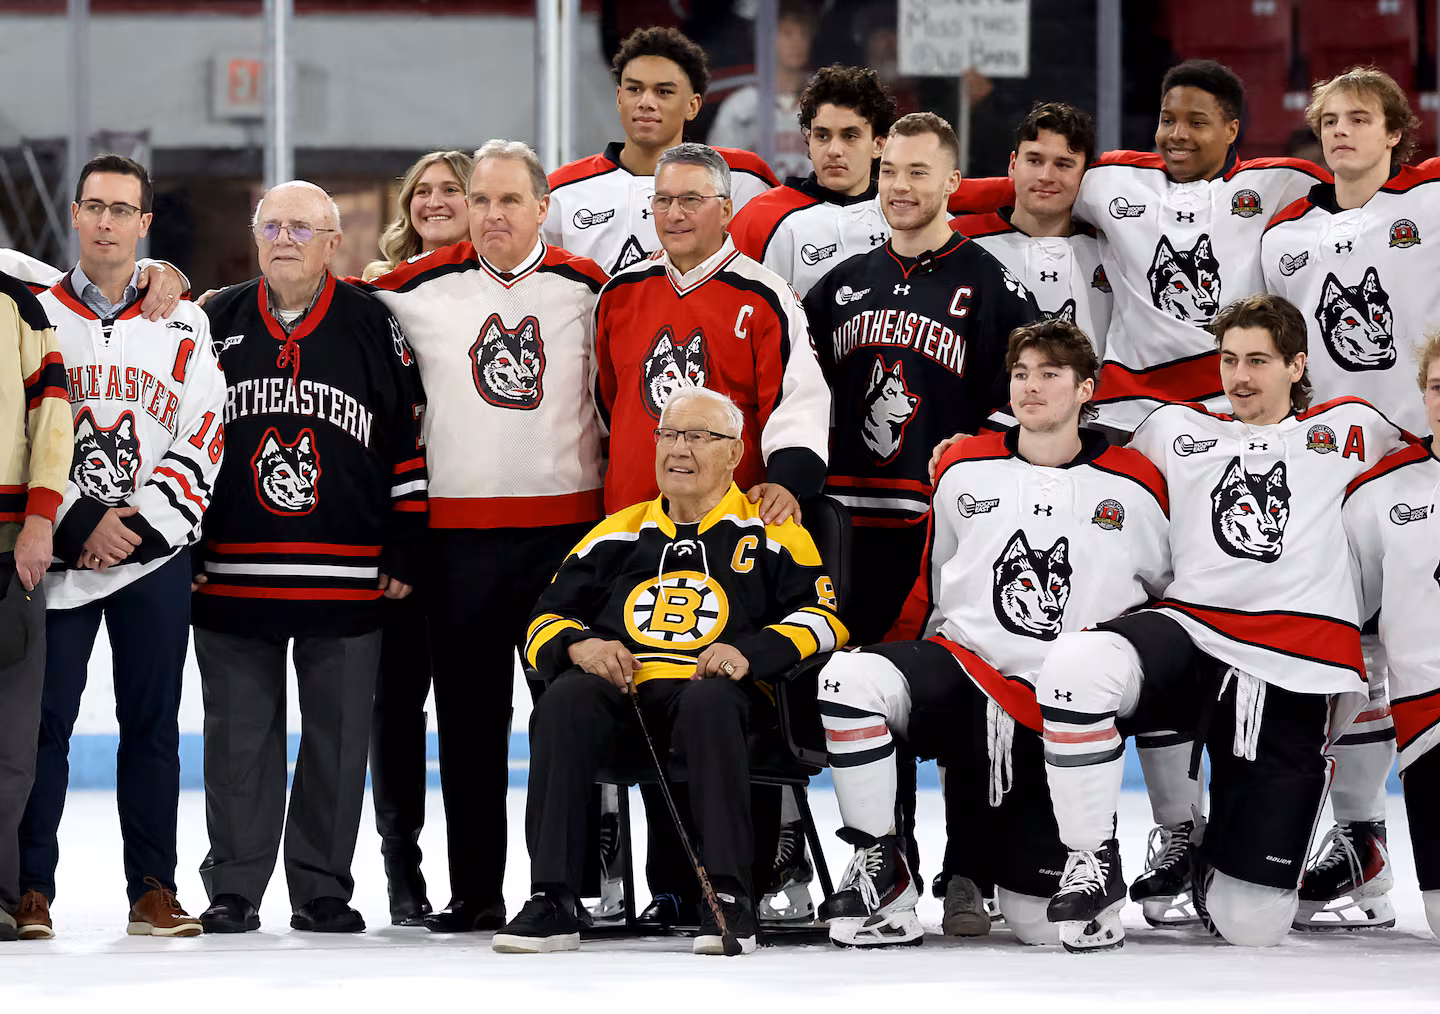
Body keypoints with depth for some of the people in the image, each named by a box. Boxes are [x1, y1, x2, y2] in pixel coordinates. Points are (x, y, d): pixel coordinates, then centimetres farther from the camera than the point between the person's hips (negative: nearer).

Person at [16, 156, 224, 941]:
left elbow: (201, 443, 3)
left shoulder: (182, 328, 9)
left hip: (155, 553, 1)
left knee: (152, 722, 2)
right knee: (43, 720, -4)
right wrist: (81, 521, -11)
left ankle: (153, 891, 7)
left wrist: (137, 524, -9)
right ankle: (31, 889, 1)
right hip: (57, 552, -1)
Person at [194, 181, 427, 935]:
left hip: (349, 582, -1)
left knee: (338, 737, 4)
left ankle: (322, 889, 12)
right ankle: (233, 891, 10)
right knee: (239, 738, 3)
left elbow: (410, 442, 3)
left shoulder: (373, 326, 2)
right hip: (231, 576, 1)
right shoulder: (217, 322, 7)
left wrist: (403, 550, -1)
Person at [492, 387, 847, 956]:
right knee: (565, 702, -31)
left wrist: (752, 652, -18)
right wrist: (577, 645, -5)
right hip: (622, 693, 3)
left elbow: (822, 619, 0)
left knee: (709, 702, -39)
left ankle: (728, 897, -36)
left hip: (719, 697, -3)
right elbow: (543, 624, 20)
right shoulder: (617, 534, 21)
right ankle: (551, 902, -32)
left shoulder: (768, 533, 11)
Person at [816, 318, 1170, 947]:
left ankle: (977, 862, 29)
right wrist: (903, 656, 12)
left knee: (1044, 920, -9)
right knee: (851, 679, -34)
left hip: (1062, 706, -1)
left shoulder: (1134, 487, 2)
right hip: (960, 666, 1)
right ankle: (879, 871, -17)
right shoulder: (965, 469, 8)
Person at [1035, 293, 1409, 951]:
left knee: (1251, 925, -8)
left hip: (1295, 680, -1)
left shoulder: (1349, 428, 16)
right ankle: (1091, 867, -17)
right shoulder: (1176, 429, 20)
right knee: (1075, 666, -37)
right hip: (1192, 636, 1)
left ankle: (1213, 852, 32)